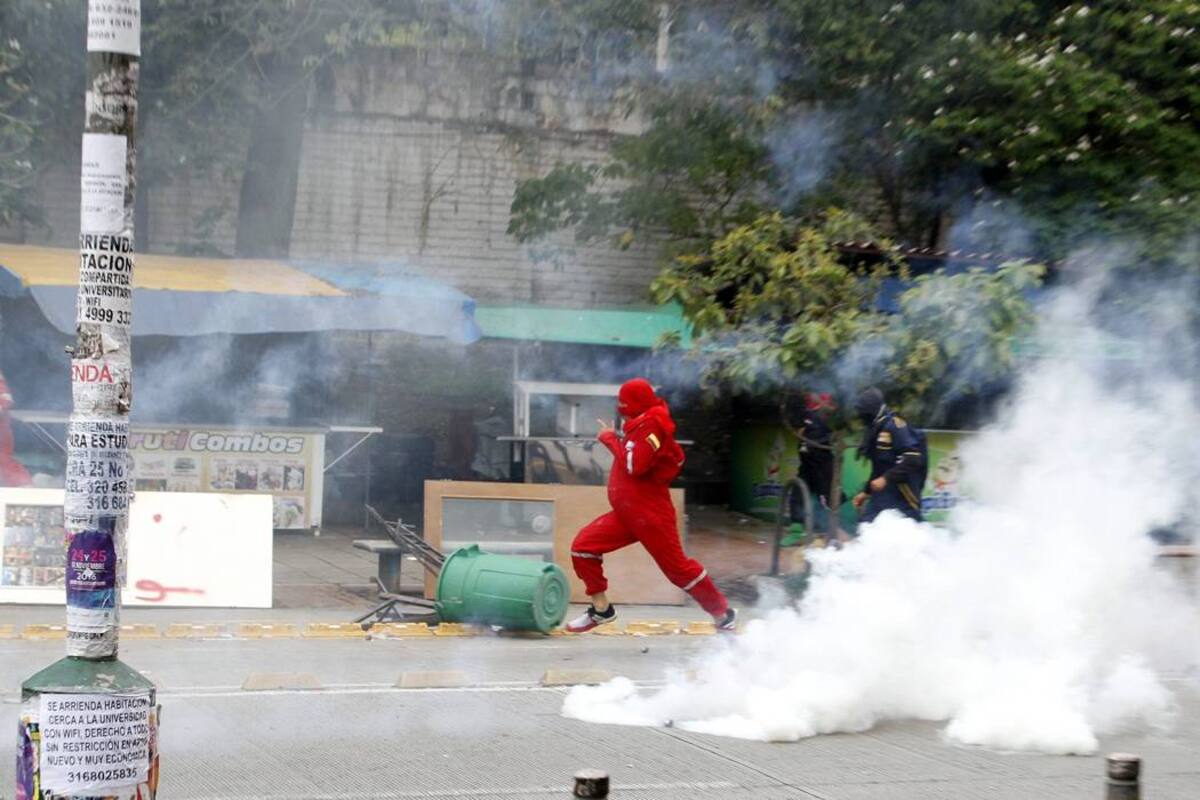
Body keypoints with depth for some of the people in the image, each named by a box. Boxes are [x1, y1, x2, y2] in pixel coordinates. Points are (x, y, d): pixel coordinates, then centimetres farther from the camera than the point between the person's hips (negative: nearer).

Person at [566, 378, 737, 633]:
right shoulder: (642, 426, 13)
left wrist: (610, 439, -11)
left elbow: (633, 465, -24)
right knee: (582, 547, -1)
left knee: (678, 568, -3)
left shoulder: (652, 425, -15)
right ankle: (601, 609, 8)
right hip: (626, 513, 9)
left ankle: (723, 613, 12)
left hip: (651, 514, -9)